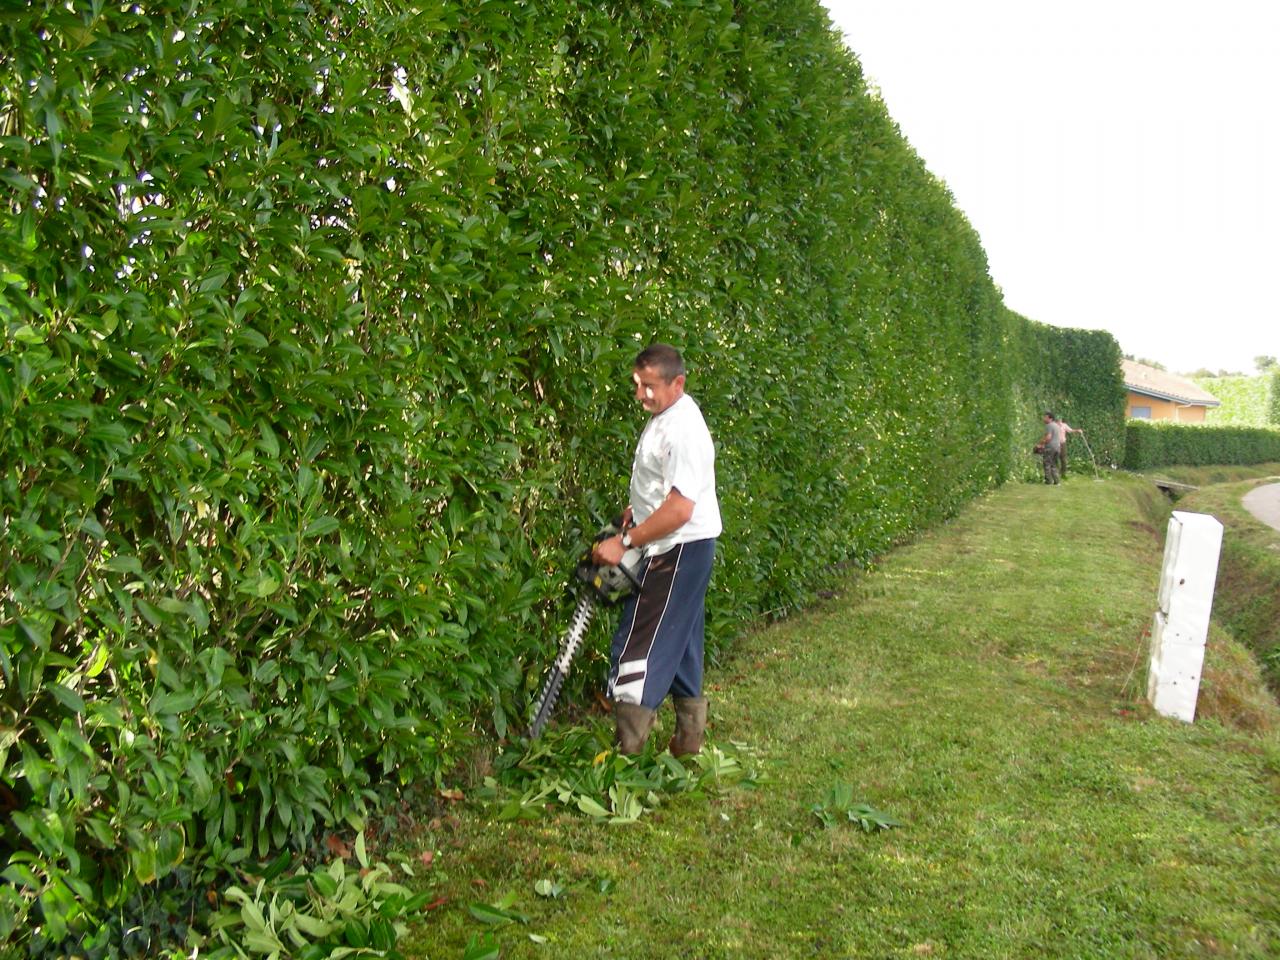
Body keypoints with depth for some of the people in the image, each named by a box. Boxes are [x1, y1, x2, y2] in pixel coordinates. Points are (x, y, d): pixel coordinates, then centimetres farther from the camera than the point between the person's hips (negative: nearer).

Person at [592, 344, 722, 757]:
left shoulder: (683, 431, -23)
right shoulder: (663, 416, 9)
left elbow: (679, 510, -28)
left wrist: (624, 543, -24)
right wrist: (638, 508, 12)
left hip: (681, 548, -11)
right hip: (673, 548, 11)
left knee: (640, 644, -10)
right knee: (679, 641, 18)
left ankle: (628, 748, -7)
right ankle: (689, 735, 29)